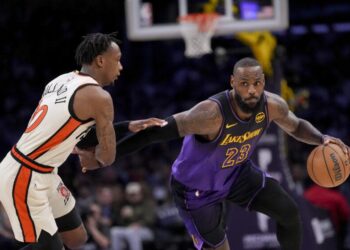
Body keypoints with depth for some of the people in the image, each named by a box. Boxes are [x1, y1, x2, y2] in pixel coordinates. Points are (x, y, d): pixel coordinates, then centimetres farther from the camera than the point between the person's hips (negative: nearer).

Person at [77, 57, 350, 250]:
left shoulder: (272, 105, -21)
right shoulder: (212, 114, -41)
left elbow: (296, 125, 3)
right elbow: (156, 132, -40)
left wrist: (322, 139, -20)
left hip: (238, 172, 6)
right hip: (197, 187, -6)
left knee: (289, 212, 5)